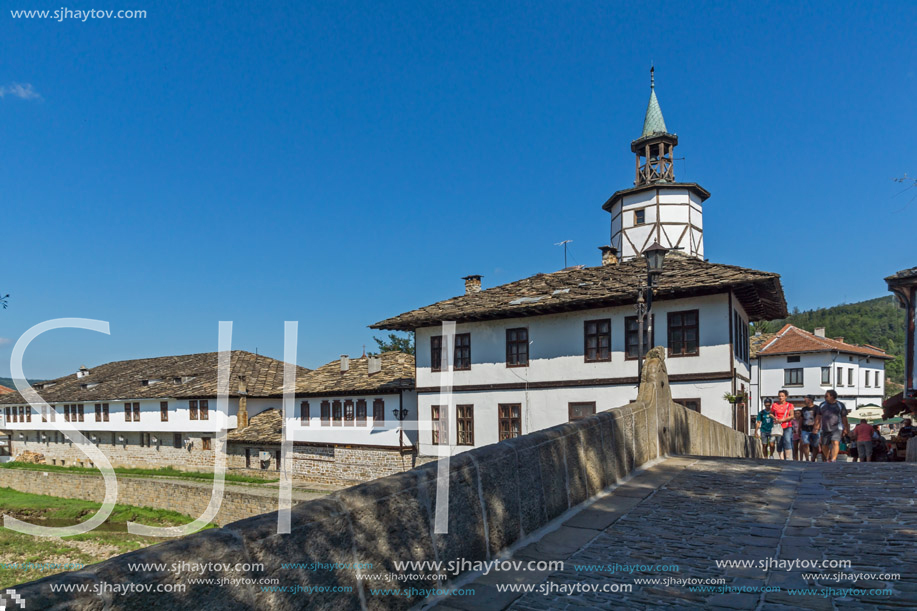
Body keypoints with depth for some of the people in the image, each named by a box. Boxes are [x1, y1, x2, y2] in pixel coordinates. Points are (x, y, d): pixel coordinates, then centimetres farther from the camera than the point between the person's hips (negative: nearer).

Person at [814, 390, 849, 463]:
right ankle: (827, 459, 28)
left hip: (836, 428, -3)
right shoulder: (822, 405, 10)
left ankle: (833, 460, -24)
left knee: (835, 442, -21)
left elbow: (844, 418, 7)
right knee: (824, 446, 7)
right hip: (825, 429, 3)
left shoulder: (840, 405, 3)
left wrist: (845, 429, 7)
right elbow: (818, 417, 12)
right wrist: (816, 425, 2)